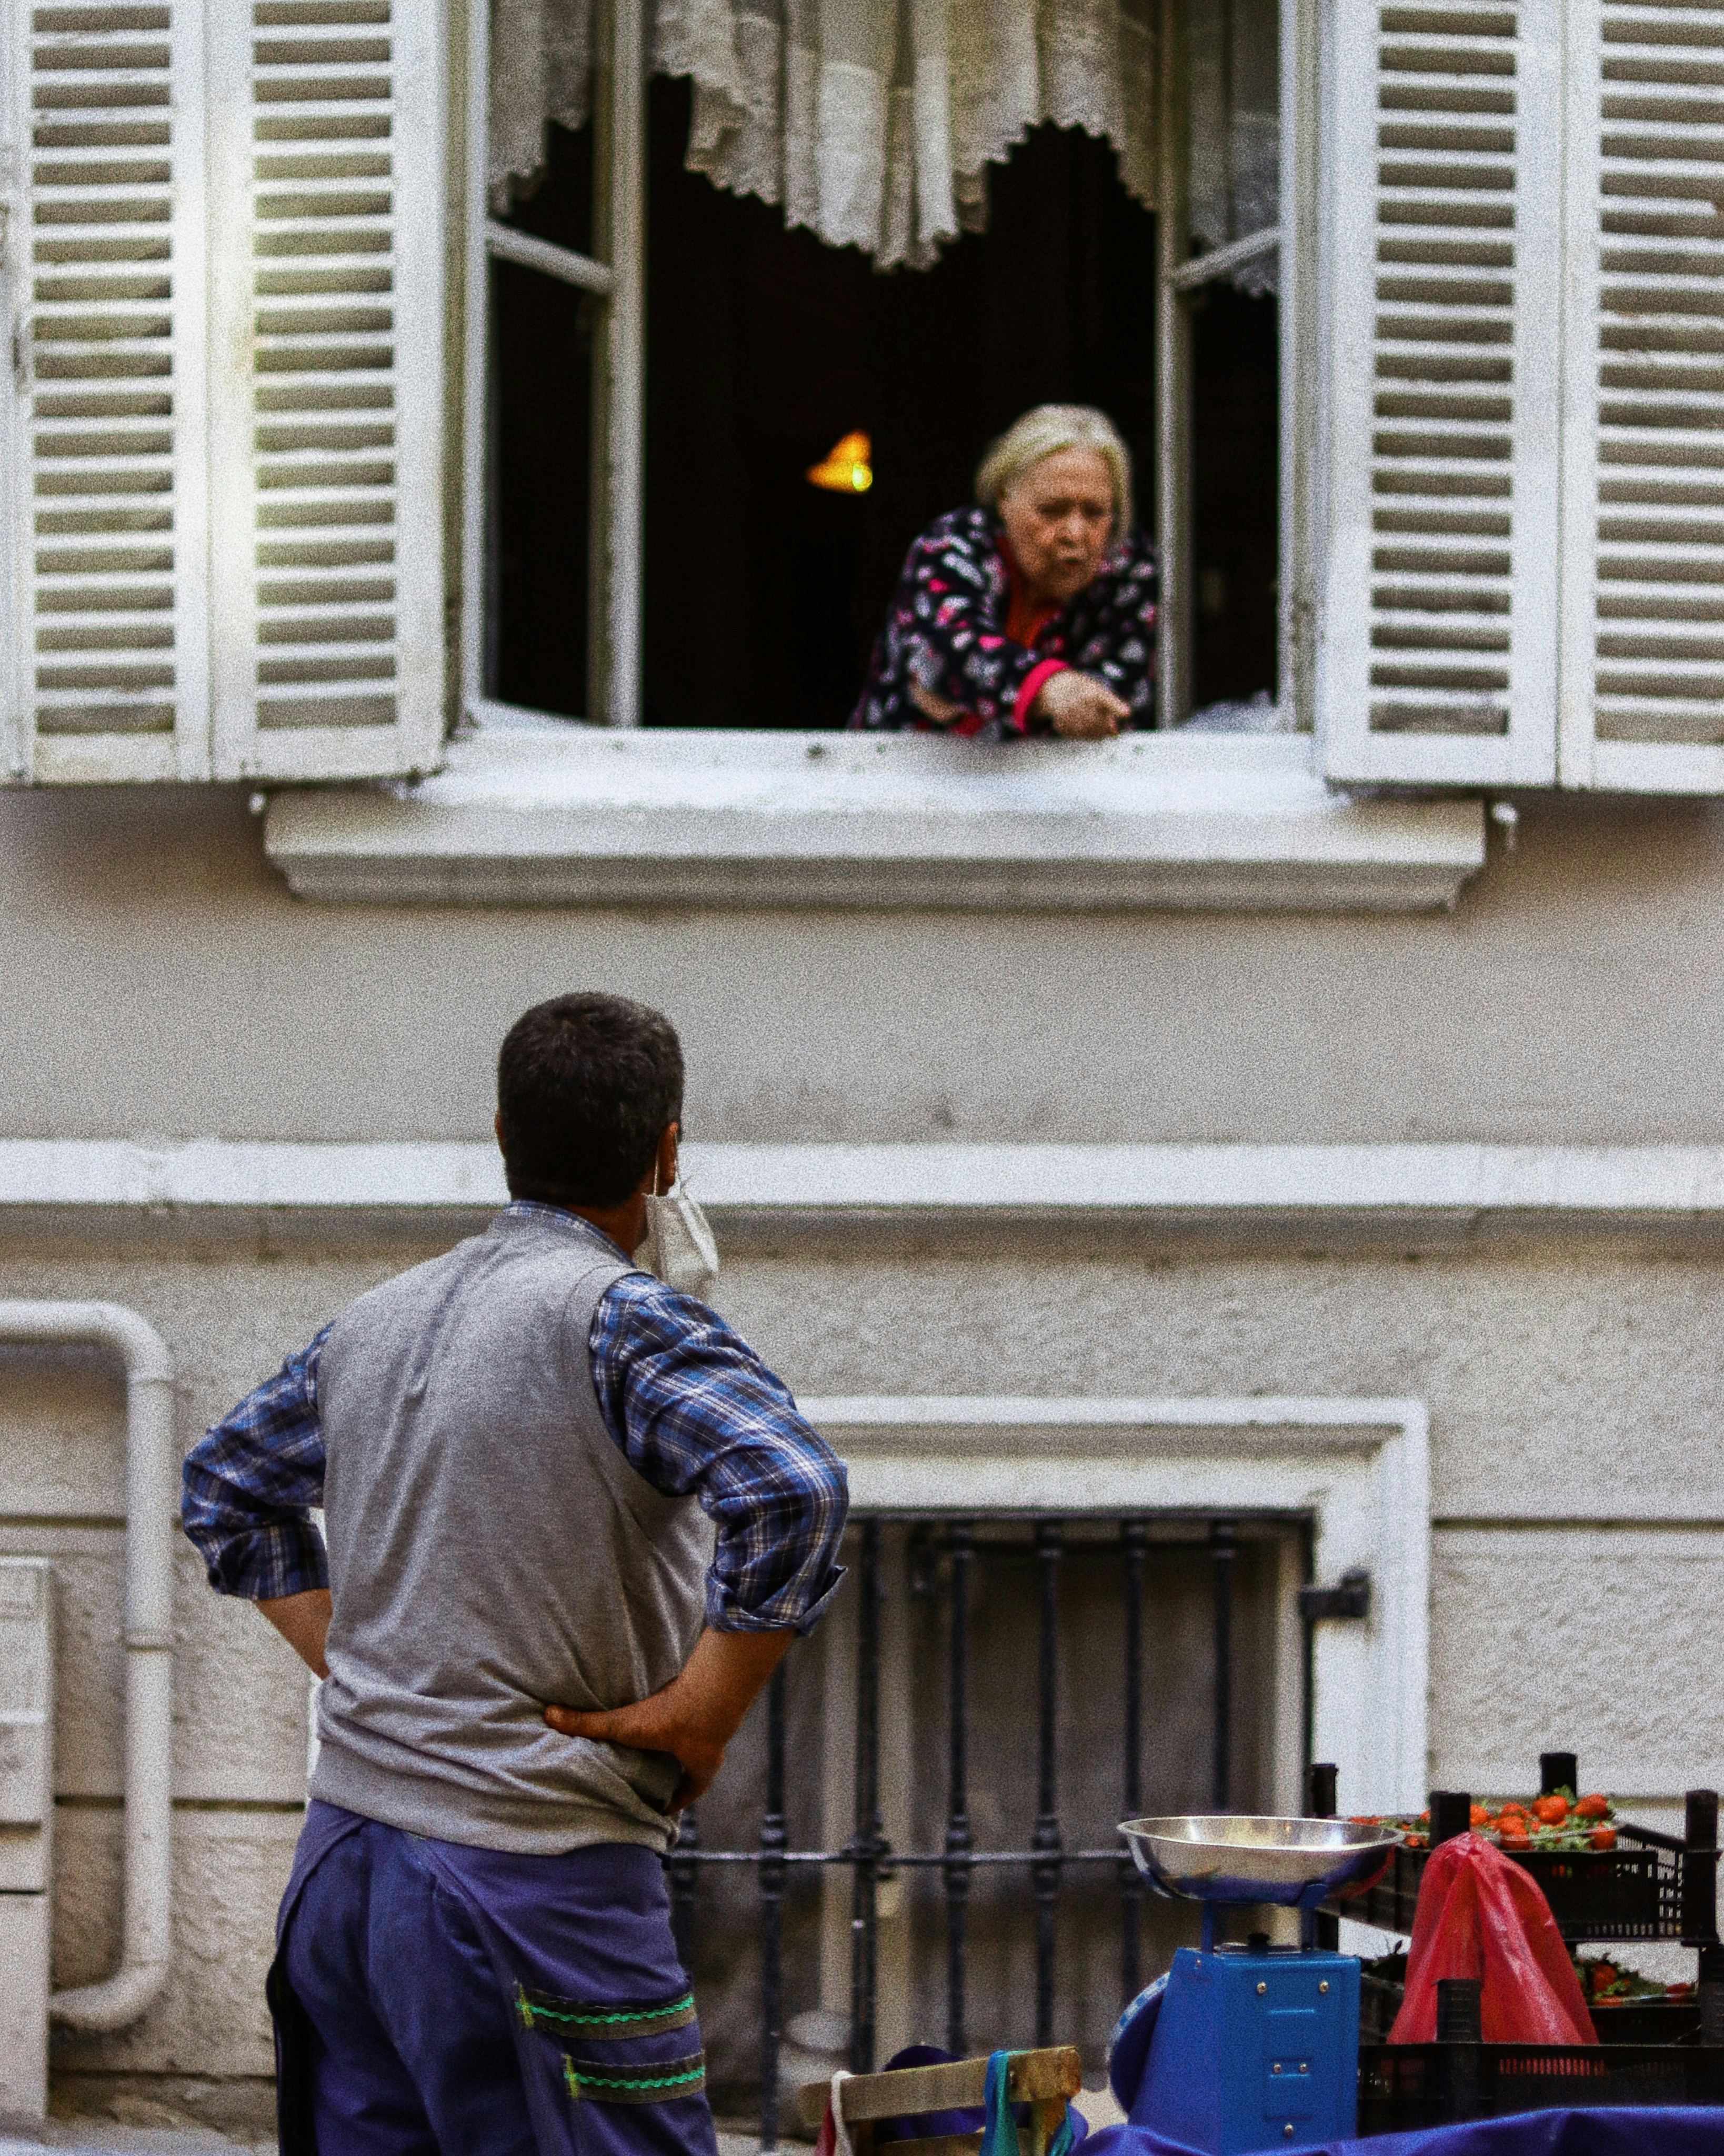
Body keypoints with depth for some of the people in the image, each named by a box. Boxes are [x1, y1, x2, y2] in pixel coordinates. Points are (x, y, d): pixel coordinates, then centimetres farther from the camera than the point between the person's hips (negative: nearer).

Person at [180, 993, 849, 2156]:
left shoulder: (376, 1321, 12)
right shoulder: (625, 1318, -12)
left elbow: (225, 1487, 28)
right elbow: (793, 1494, -27)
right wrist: (703, 1712, -15)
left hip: (341, 1870, 8)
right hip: (534, 1883, -8)